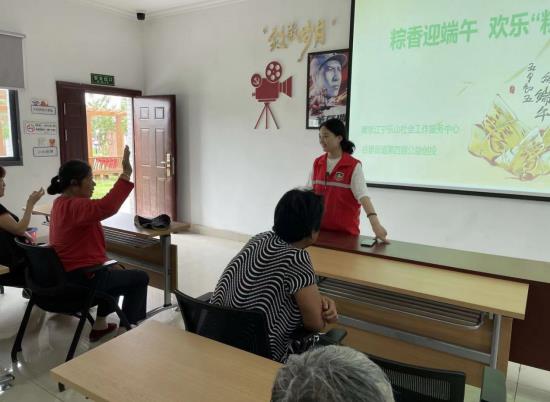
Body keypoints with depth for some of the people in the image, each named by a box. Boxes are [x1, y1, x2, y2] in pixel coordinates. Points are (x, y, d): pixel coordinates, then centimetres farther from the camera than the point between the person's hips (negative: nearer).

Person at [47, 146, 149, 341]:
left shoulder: (61, 203, 10)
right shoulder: (74, 206, -24)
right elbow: (107, 207, -45)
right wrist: (126, 174, -45)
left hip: (67, 273, 10)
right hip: (81, 278, -10)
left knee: (116, 272, 32)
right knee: (140, 278, 5)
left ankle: (100, 325, 32)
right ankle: (126, 329, 11)